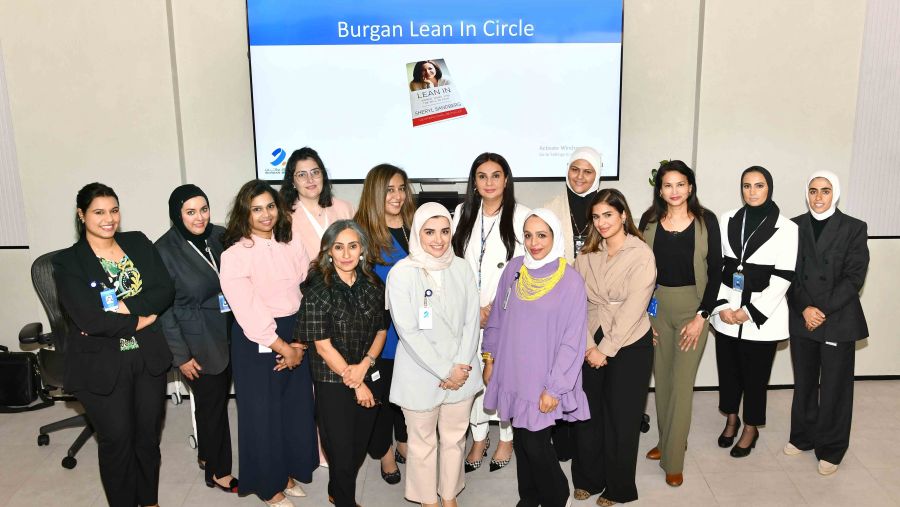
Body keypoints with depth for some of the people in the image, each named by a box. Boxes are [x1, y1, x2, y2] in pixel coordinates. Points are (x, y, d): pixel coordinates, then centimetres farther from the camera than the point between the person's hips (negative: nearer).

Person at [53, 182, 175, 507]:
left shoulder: (139, 243, 4)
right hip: (102, 365, -3)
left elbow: (165, 291, -6)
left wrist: (122, 307, -18)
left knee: (149, 434, 16)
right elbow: (88, 318, -18)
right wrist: (141, 319, -13)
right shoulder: (67, 263, -7)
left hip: (149, 358, 4)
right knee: (117, 440, 9)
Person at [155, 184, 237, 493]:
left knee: (220, 397, 14)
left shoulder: (220, 236, -1)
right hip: (199, 341, -4)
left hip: (230, 333, 4)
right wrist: (180, 355, -10)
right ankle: (219, 471, 25)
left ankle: (209, 454, 38)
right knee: (212, 403, 7)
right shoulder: (164, 251, -13)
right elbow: (163, 308, -10)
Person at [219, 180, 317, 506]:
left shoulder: (291, 246, 3)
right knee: (263, 413, 9)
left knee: (297, 407, 13)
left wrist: (300, 343, -8)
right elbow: (249, 311, -16)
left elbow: (308, 292, 0)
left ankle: (289, 472, 35)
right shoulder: (234, 255, -13)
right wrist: (281, 346, -12)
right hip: (257, 343, -5)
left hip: (295, 337, 5)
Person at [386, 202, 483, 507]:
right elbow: (408, 331, -15)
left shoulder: (461, 268, -1)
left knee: (454, 438, 16)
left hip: (461, 371, 3)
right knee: (423, 442, 13)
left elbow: (472, 320, 0)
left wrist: (462, 365, -11)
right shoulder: (402, 273, -12)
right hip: (421, 374, -3)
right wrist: (444, 371, -14)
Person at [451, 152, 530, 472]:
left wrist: (497, 308, -10)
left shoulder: (520, 216, -7)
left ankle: (507, 438, 26)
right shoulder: (463, 213, 6)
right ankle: (478, 439, 26)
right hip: (470, 312, 3)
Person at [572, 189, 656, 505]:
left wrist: (605, 349, -13)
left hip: (629, 346, -4)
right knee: (587, 413, 9)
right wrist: (589, 346, -9)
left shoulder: (641, 255, -11)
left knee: (621, 417, 7)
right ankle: (588, 478, 29)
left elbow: (632, 310, -15)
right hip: (592, 344, 4)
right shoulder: (588, 254, 3)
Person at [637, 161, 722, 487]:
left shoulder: (706, 221, -7)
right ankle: (666, 441, 32)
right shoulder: (649, 221, 0)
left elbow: (715, 271, -6)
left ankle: (674, 460, 11)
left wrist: (702, 316, -10)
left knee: (681, 383, 0)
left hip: (693, 307, -3)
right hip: (656, 305, 3)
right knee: (661, 378, 13)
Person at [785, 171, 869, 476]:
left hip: (838, 321, -2)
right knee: (803, 382, 14)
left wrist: (823, 310, -14)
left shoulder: (854, 228, -2)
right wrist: (803, 309, -11)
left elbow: (854, 277, -8)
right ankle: (803, 436, 30)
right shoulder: (794, 226, 4)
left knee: (835, 387, 5)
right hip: (801, 319, 2)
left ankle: (831, 449, 20)